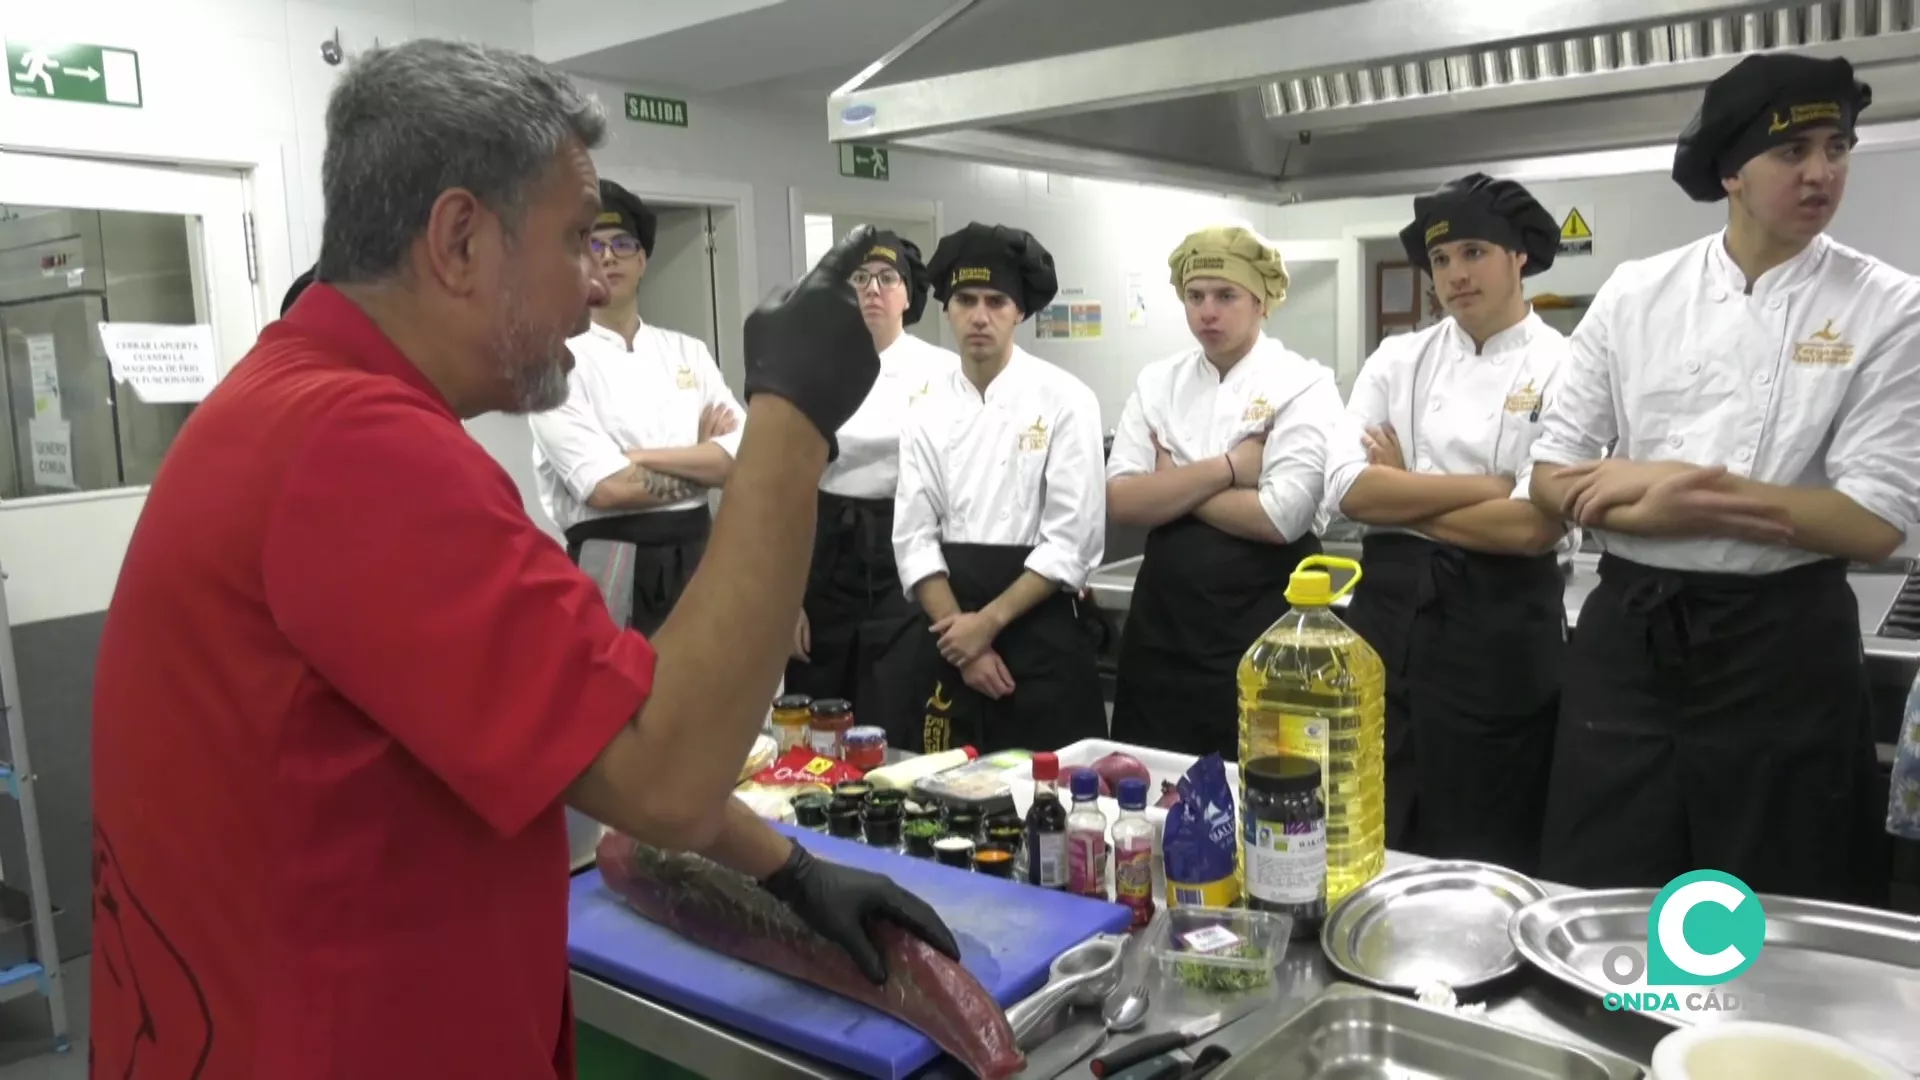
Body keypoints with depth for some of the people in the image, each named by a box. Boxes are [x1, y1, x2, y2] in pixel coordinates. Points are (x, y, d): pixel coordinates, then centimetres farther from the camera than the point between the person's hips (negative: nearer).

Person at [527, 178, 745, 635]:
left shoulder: (688, 351, 9)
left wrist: (637, 457, -13)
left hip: (697, 560, 5)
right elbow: (607, 488, -16)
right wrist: (700, 465, -3)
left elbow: (740, 458, -3)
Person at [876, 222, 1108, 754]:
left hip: (1040, 633, -3)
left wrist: (989, 621, -12)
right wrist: (961, 637, -9)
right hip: (948, 634, 3)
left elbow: (1074, 541, -11)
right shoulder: (927, 413, 4)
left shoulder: (1065, 402, -7)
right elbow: (914, 539, 1)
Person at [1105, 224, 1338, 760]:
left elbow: (1280, 516, -18)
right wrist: (1226, 467, -14)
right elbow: (1121, 499, -4)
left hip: (1264, 623, -4)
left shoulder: (1303, 385, -6)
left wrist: (1170, 487, -8)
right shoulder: (1157, 382, 7)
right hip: (1163, 619, 4)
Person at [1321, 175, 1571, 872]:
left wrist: (1402, 499, -6)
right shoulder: (1398, 359, 7)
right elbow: (1351, 491, -6)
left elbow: (1534, 526, -15)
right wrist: (1488, 486, -12)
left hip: (1502, 624, -3)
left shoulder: (1562, 369, -4)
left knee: (1485, 852, 9)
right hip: (1390, 607, 3)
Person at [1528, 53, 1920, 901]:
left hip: (1783, 646, -1)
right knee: (1600, 908, 9)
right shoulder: (1636, 293, 1)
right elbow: (1553, 479, 1)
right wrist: (1670, 510, -17)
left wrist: (1677, 482, -13)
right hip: (1627, 634, 1)